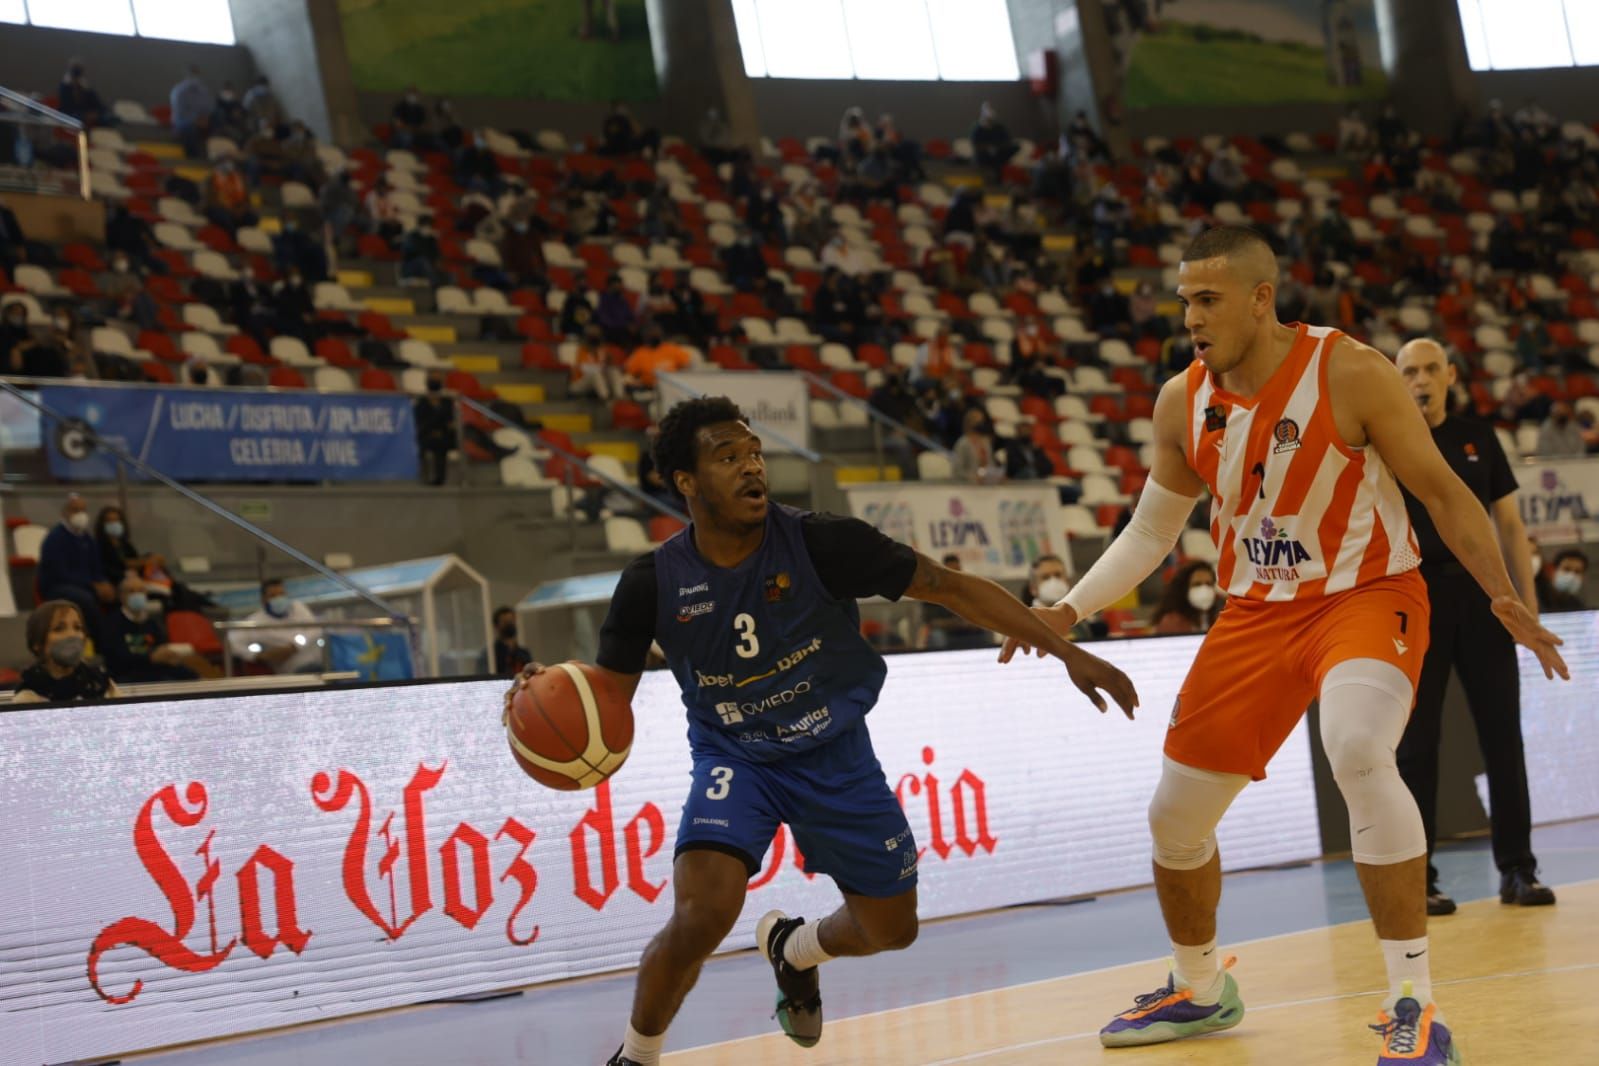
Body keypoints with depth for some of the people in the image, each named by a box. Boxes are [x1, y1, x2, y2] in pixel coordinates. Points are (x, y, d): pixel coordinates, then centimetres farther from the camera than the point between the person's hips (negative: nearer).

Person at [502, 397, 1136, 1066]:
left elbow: (951, 588, -15)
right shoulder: (654, 583, -15)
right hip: (733, 757, -1)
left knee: (891, 929, 9)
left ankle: (791, 948, 44)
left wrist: (1066, 651, -18)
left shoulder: (820, 543, -21)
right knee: (700, 918, -25)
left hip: (835, 755, 2)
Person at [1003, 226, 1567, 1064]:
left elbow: (1441, 492, -9)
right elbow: (1150, 531, 9)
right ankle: (1199, 989, 36)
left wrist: (1502, 596, -19)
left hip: (1368, 596, -5)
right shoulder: (1182, 402, -2)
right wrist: (1067, 611, -1)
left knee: (1358, 752, -35)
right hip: (1257, 613, 5)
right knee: (1175, 816, 8)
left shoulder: (1351, 373, -16)